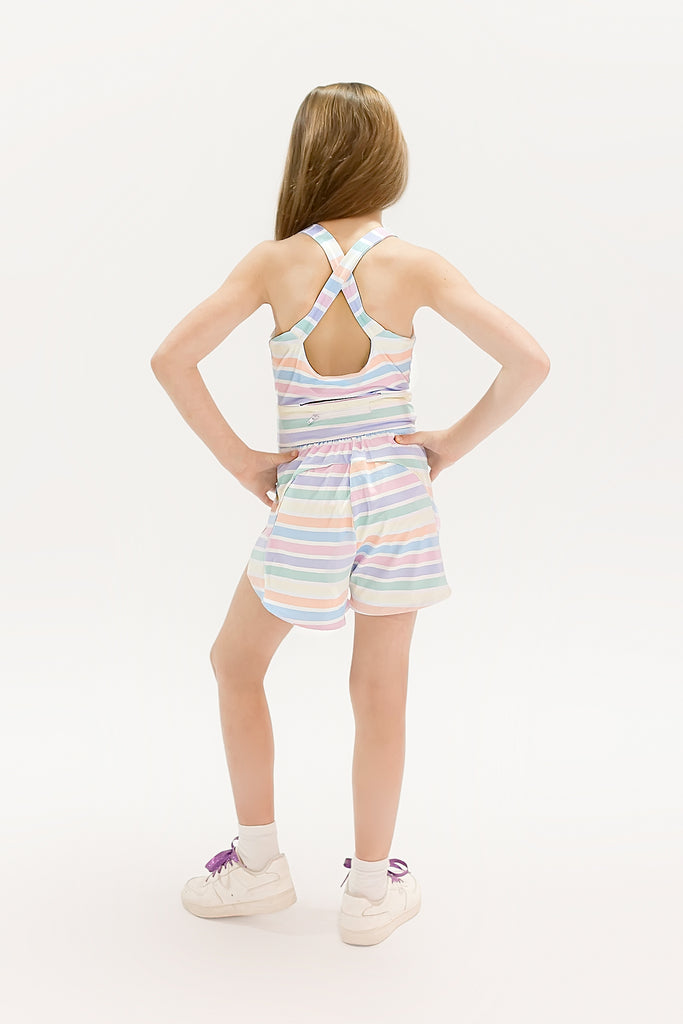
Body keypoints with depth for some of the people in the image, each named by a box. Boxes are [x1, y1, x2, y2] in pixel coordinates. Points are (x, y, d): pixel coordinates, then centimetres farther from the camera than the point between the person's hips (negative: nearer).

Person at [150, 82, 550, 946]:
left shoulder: (276, 262, -8)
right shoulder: (413, 265, -7)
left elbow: (172, 360, -14)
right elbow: (528, 362, -10)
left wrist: (240, 460, -6)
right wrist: (454, 443, 0)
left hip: (309, 500, -1)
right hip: (397, 490, 2)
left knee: (236, 664, 20)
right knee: (380, 688, 11)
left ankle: (259, 864, 26)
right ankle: (372, 888, 24)